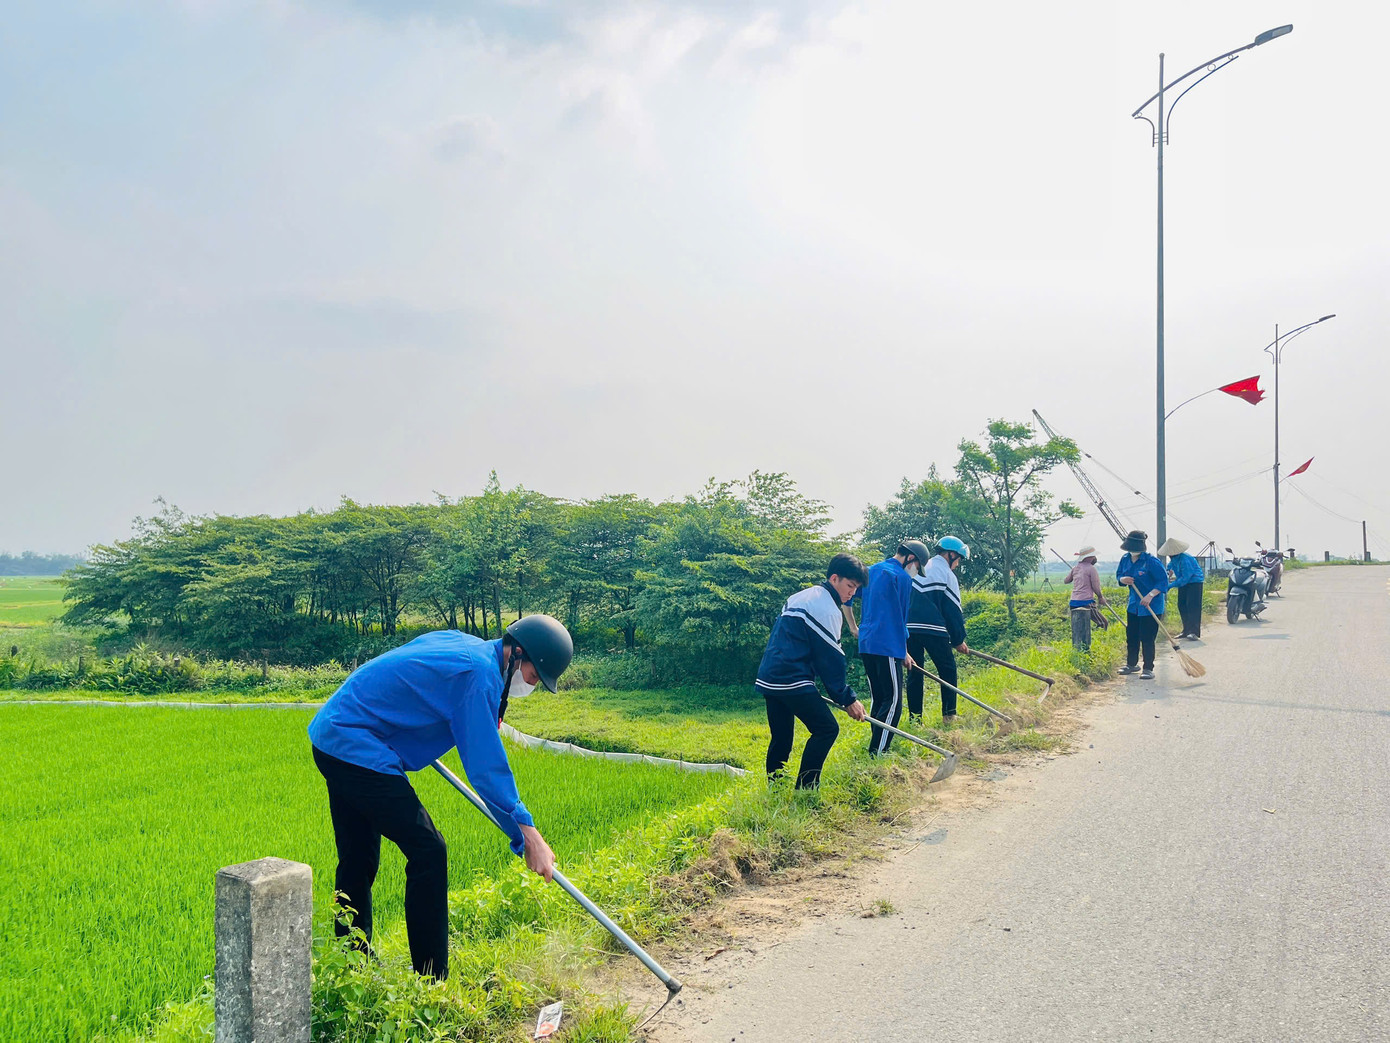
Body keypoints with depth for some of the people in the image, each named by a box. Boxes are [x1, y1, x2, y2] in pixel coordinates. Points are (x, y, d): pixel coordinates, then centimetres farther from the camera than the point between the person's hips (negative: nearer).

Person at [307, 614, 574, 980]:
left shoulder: (455, 642, 10)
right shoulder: (479, 674, -18)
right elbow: (487, 765, -21)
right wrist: (528, 835, -19)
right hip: (356, 750, -11)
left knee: (357, 860, 19)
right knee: (428, 852, -7)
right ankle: (431, 979, -1)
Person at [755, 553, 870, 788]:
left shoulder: (801, 597, 19)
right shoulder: (827, 609, -10)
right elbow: (830, 659, -11)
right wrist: (848, 699, -4)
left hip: (769, 678, 10)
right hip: (792, 680, -10)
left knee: (781, 738, 14)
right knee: (826, 728, -6)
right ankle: (804, 789, -8)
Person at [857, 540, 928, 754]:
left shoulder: (871, 571, 16)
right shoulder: (902, 577, -9)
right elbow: (899, 618, -6)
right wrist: (903, 652, 3)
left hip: (866, 645, 9)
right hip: (887, 647, -9)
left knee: (878, 700, 15)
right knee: (893, 702, -5)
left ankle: (875, 749, 17)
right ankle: (877, 752, -9)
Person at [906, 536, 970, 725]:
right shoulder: (947, 575, 0)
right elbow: (953, 610, 0)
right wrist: (959, 640, 8)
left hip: (909, 626, 6)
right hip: (933, 628, -6)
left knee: (914, 672, 10)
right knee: (948, 670, 9)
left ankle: (914, 718, 8)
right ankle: (949, 715, 7)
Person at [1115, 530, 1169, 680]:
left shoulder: (1151, 561, -19)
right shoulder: (1125, 559, 1)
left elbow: (1163, 581, -17)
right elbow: (1119, 575, 15)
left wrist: (1150, 595, -28)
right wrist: (1122, 580, -10)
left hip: (1151, 605, -7)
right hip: (1134, 604, 7)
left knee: (1147, 638, -4)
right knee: (1131, 635, 14)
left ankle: (1148, 668, 7)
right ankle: (1131, 664, 30)